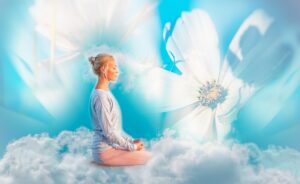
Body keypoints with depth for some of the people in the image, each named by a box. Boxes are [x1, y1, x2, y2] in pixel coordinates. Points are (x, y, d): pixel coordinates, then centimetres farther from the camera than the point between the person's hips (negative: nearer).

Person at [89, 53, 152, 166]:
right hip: (105, 150, -9)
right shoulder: (100, 96, -19)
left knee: (145, 151, 13)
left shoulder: (105, 92, 11)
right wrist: (131, 146, -12)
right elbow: (108, 131, -21)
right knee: (148, 157, -9)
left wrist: (131, 141, 8)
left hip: (111, 145, 9)